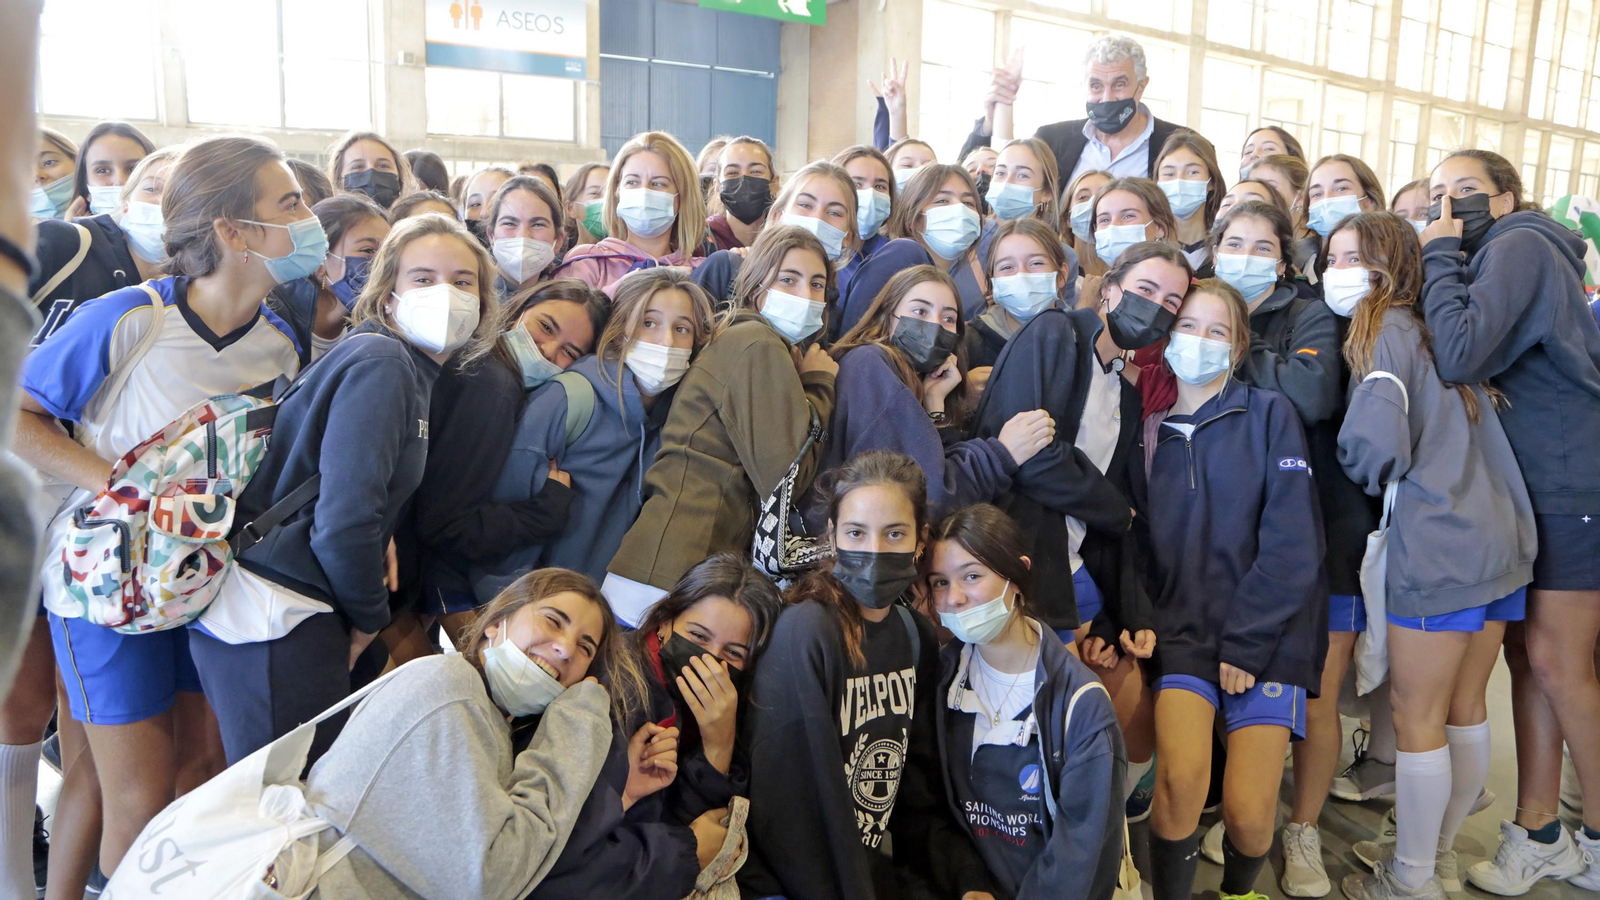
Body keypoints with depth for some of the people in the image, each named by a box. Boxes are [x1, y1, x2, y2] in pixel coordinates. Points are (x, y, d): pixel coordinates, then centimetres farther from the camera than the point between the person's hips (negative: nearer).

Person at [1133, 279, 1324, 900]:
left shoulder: (1268, 415, 1)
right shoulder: (1148, 428, 10)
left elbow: (1292, 545, -7)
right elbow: (1136, 543, 10)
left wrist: (1245, 643, -12)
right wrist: (1147, 627, -6)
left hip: (1266, 636, -1)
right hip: (1182, 633, 2)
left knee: (1248, 812, -9)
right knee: (1181, 777, -22)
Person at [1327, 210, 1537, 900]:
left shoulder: (1383, 330, -8)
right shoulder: (1434, 328, 15)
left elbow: (1376, 439, -20)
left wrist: (1369, 477, 0)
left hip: (1438, 546, -8)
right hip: (1502, 534, 8)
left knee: (1416, 717, 4)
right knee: (1465, 709, 18)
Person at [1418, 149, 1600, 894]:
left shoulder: (1520, 245, -13)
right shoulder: (1491, 258, 14)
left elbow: (1459, 357, -26)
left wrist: (1439, 258, -16)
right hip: (1527, 484, 9)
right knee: (1526, 652, 9)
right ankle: (1539, 833, 17)